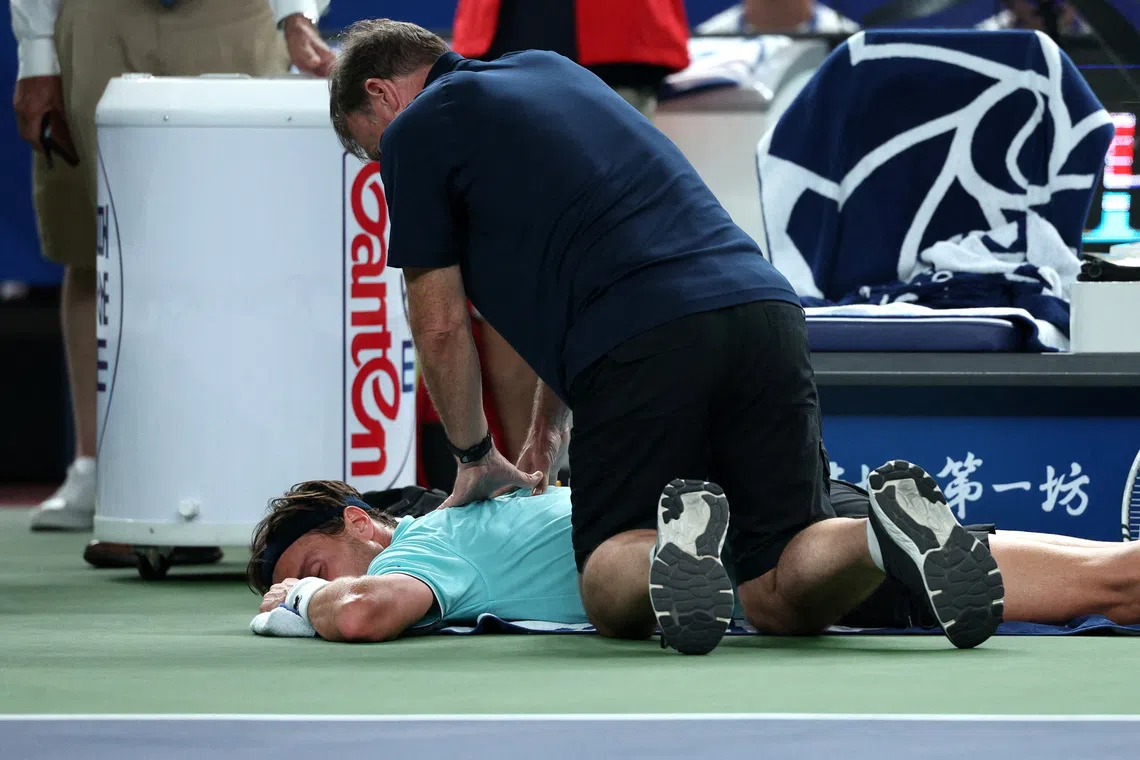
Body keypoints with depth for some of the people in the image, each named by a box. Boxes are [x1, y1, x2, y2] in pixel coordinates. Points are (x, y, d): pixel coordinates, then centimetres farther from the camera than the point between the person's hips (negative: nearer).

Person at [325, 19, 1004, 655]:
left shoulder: (415, 131, 11)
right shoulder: (554, 70, 33)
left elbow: (441, 324, 11)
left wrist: (475, 455, 27)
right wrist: (548, 426, 43)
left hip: (639, 342, -6)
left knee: (614, 601, 6)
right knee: (783, 598, 7)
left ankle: (672, 544, -27)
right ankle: (891, 532, -24)